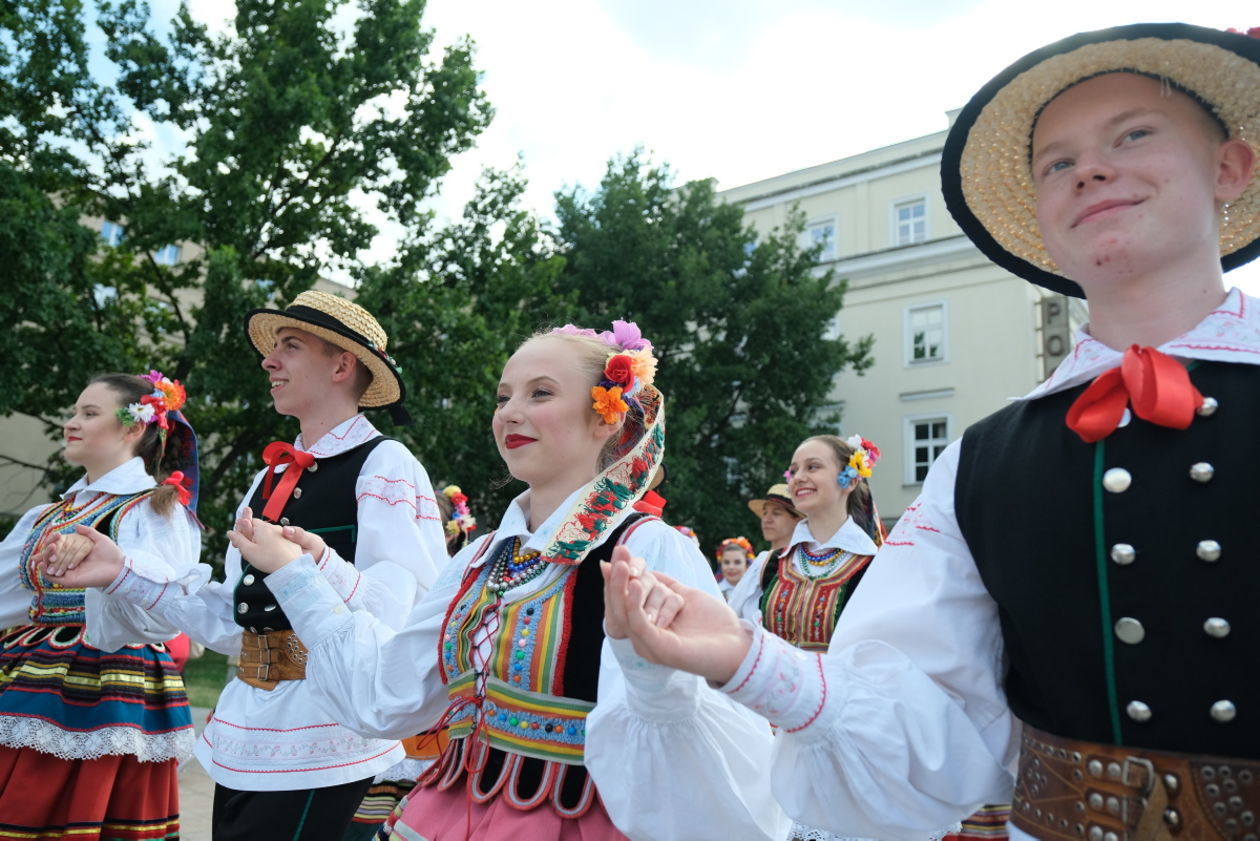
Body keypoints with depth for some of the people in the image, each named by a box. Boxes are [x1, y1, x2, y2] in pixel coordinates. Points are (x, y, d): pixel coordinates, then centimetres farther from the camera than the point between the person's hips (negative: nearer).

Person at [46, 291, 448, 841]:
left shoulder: (383, 465, -10)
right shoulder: (271, 476, 13)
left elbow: (402, 615, -19)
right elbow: (234, 620, 13)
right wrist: (123, 575, 9)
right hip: (244, 731, 7)